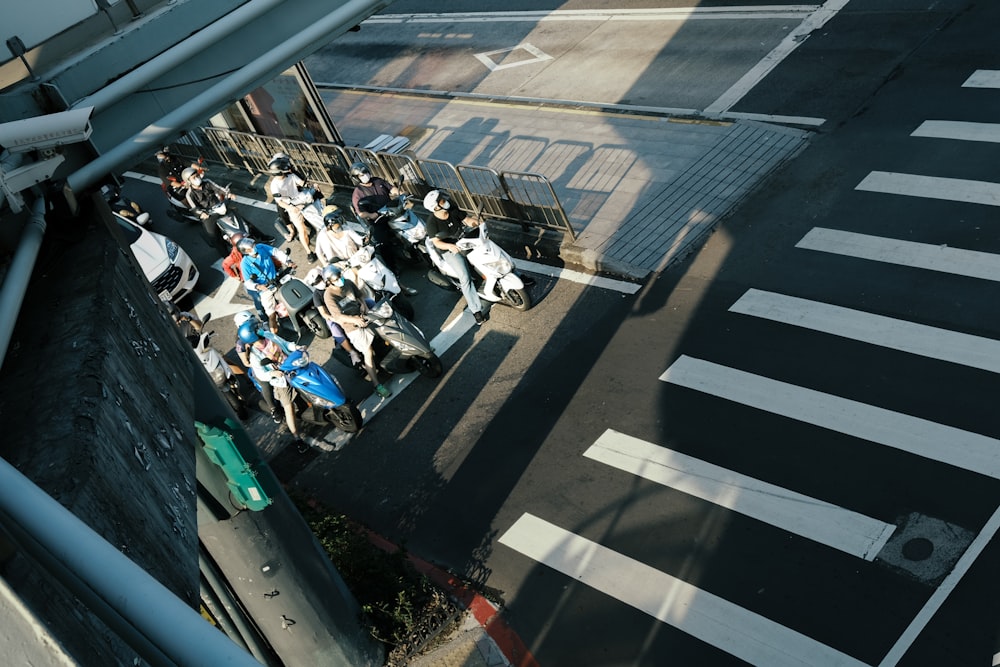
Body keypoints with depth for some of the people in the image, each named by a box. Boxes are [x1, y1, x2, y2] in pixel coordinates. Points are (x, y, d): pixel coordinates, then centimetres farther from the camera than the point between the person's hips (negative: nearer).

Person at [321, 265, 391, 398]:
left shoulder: (347, 283, 1)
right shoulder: (329, 295, -15)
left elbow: (360, 296, 16)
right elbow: (338, 316, -21)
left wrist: (364, 306, -4)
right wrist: (355, 320, -34)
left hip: (362, 318, 6)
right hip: (351, 326, -6)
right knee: (368, 352, -13)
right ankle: (376, 385, -9)